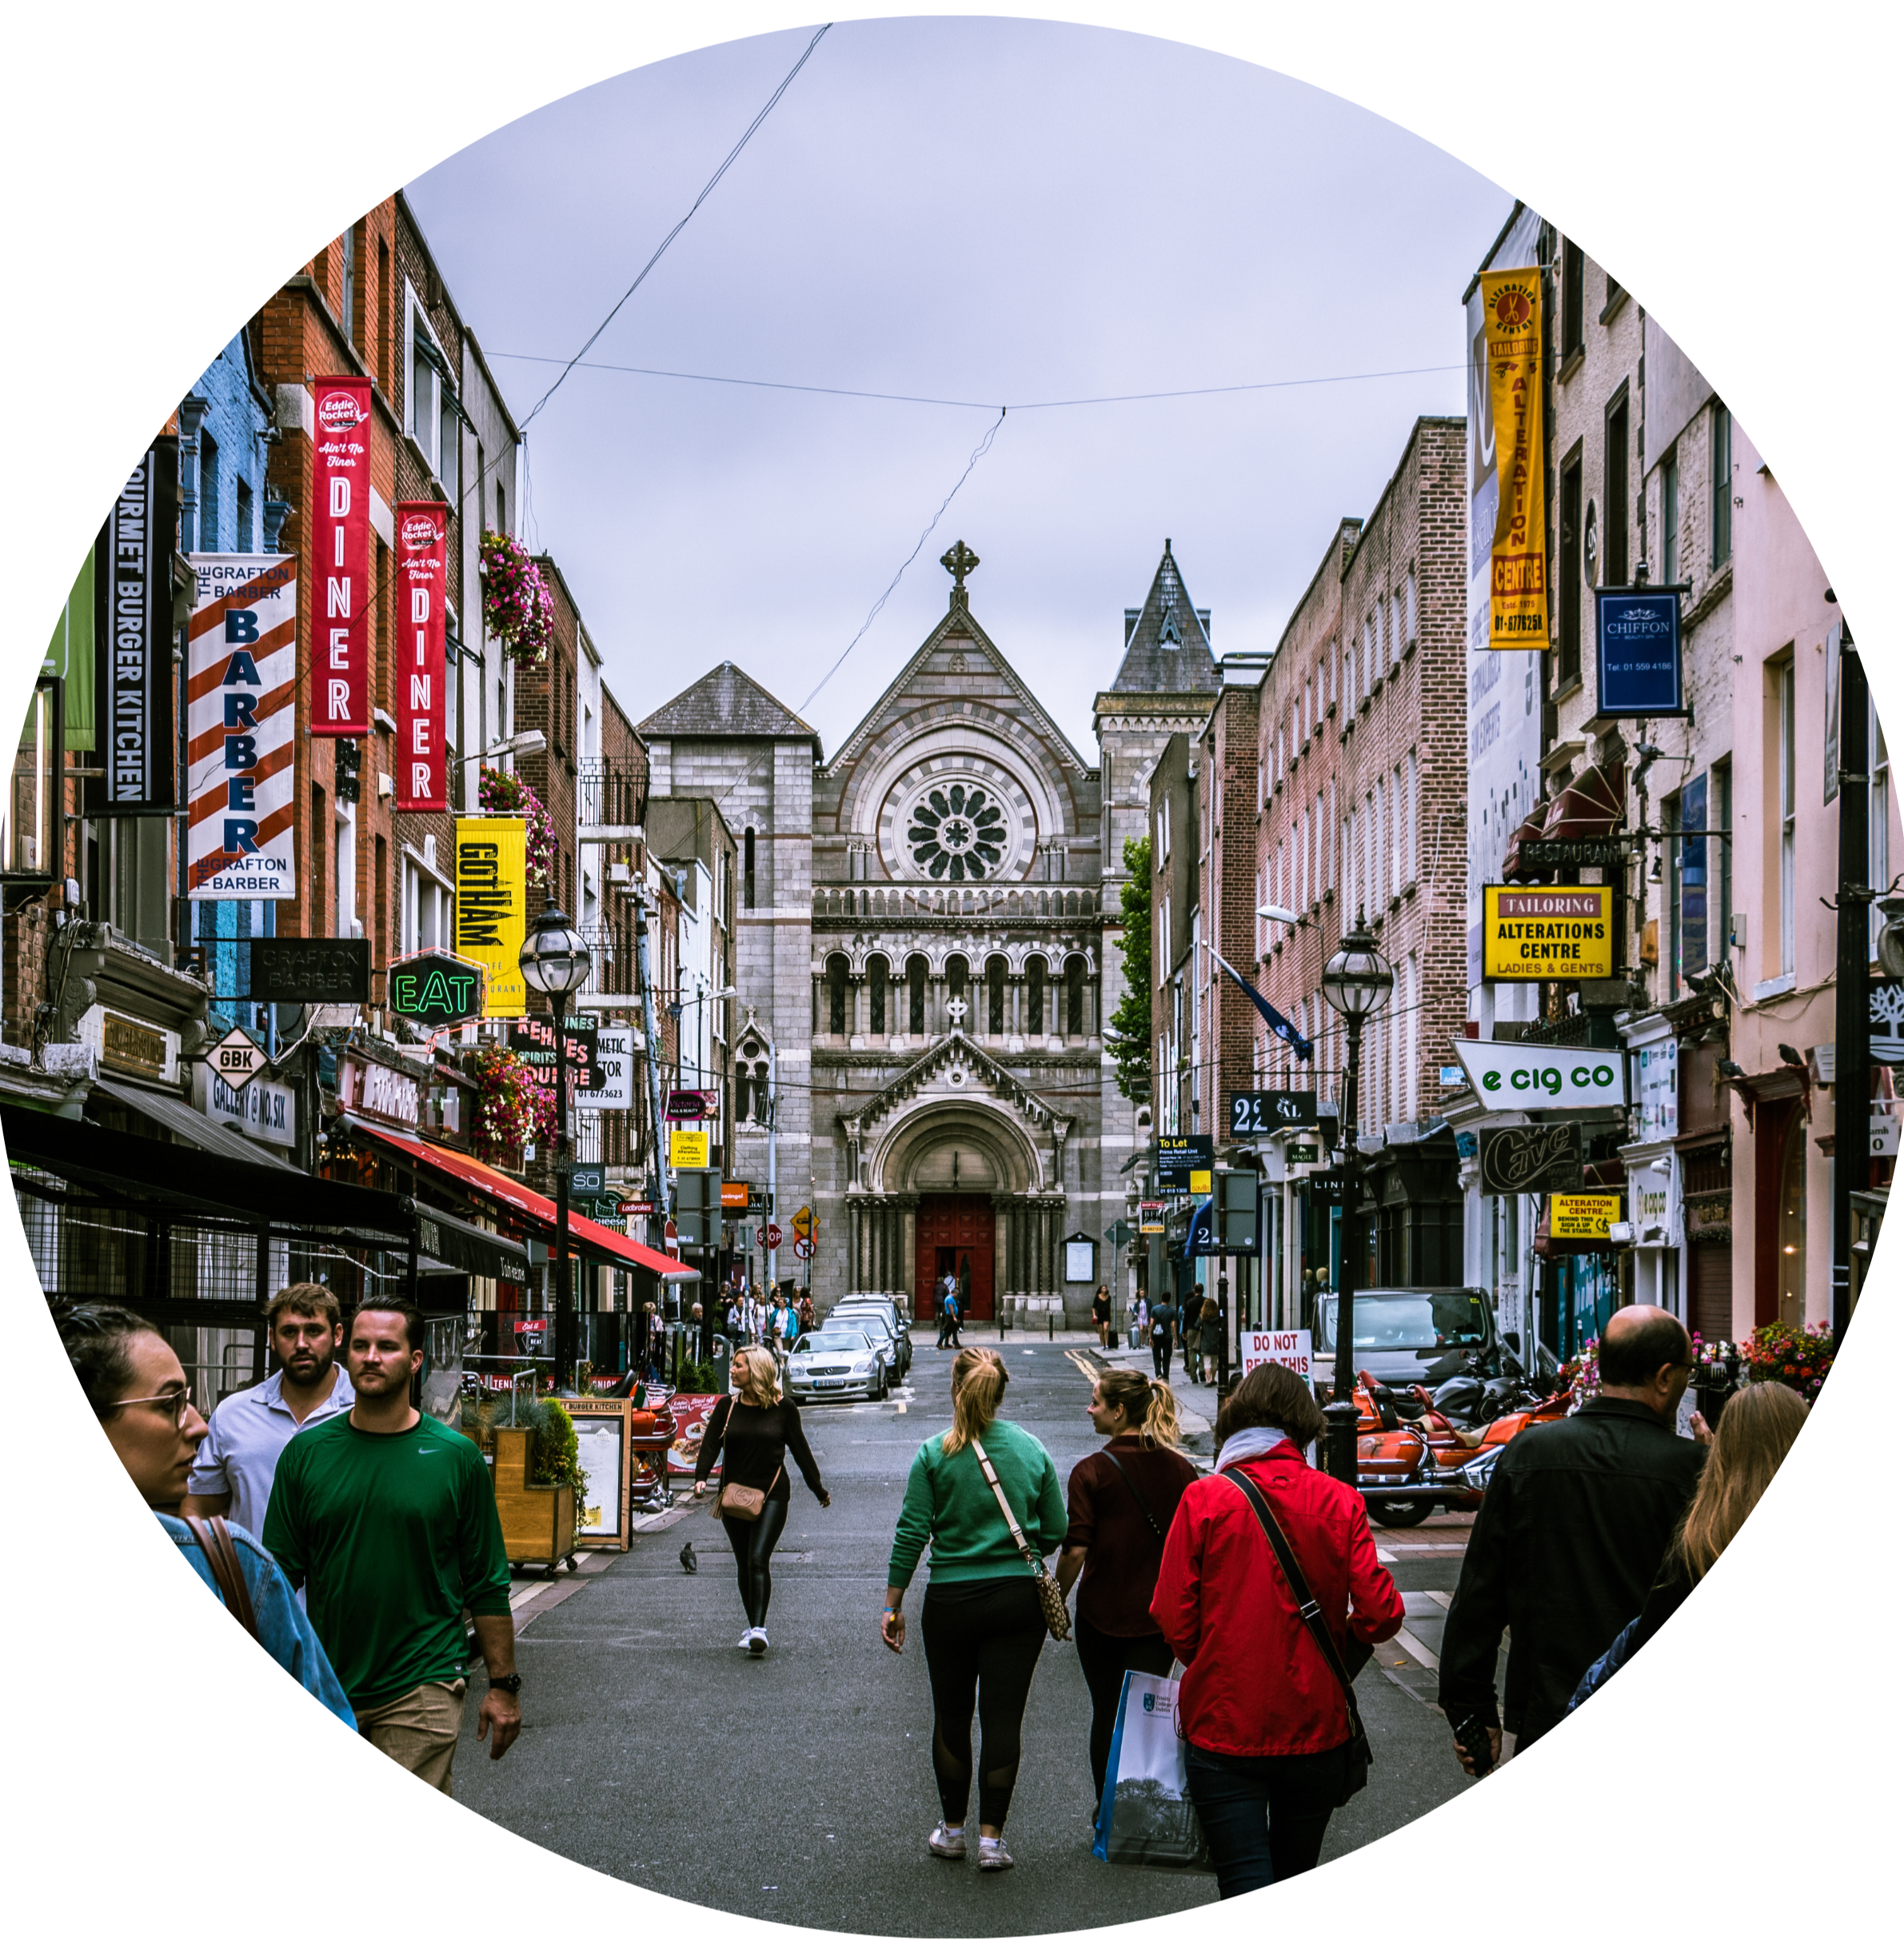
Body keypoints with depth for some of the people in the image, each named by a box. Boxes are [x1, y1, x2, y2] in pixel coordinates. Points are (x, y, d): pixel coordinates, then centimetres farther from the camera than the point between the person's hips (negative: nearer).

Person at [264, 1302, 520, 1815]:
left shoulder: (456, 1456, 0)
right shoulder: (307, 1453, 5)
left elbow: (487, 1585, 3)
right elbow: (279, 1575, 8)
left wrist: (502, 1685, 1)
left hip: (421, 1686, -3)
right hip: (323, 1692, 3)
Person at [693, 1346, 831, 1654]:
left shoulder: (783, 1408, -2)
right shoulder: (727, 1407, 5)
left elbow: (800, 1450, 5)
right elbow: (710, 1444, -1)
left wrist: (818, 1489, 12)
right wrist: (701, 1477, -19)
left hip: (772, 1495, -4)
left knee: (758, 1559, -17)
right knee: (744, 1565, 10)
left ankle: (758, 1629, -21)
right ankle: (754, 1626, 24)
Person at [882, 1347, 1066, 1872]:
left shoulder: (934, 1455, -6)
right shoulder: (1032, 1450, 0)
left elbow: (911, 1534, -7)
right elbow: (1055, 1531, 5)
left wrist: (893, 1605, 0)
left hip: (951, 1602, -1)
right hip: (1019, 1600, 1)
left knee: (951, 1717, 13)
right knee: (1003, 1718, 3)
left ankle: (952, 1830, 23)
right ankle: (991, 1838, 2)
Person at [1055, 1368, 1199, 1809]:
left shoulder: (1092, 1471, -13)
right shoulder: (1179, 1468, -1)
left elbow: (1076, 1550, -15)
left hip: (1102, 1611, -2)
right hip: (1161, 1613, 3)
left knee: (1107, 1713, 13)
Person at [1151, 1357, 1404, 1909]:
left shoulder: (1203, 1500, -8)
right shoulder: (1340, 1501, -4)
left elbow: (1173, 1620, -10)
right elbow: (1380, 1614, -9)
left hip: (1223, 1727, -2)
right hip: (1317, 1726, 2)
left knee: (1248, 1890, -3)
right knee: (1297, 1879, 20)